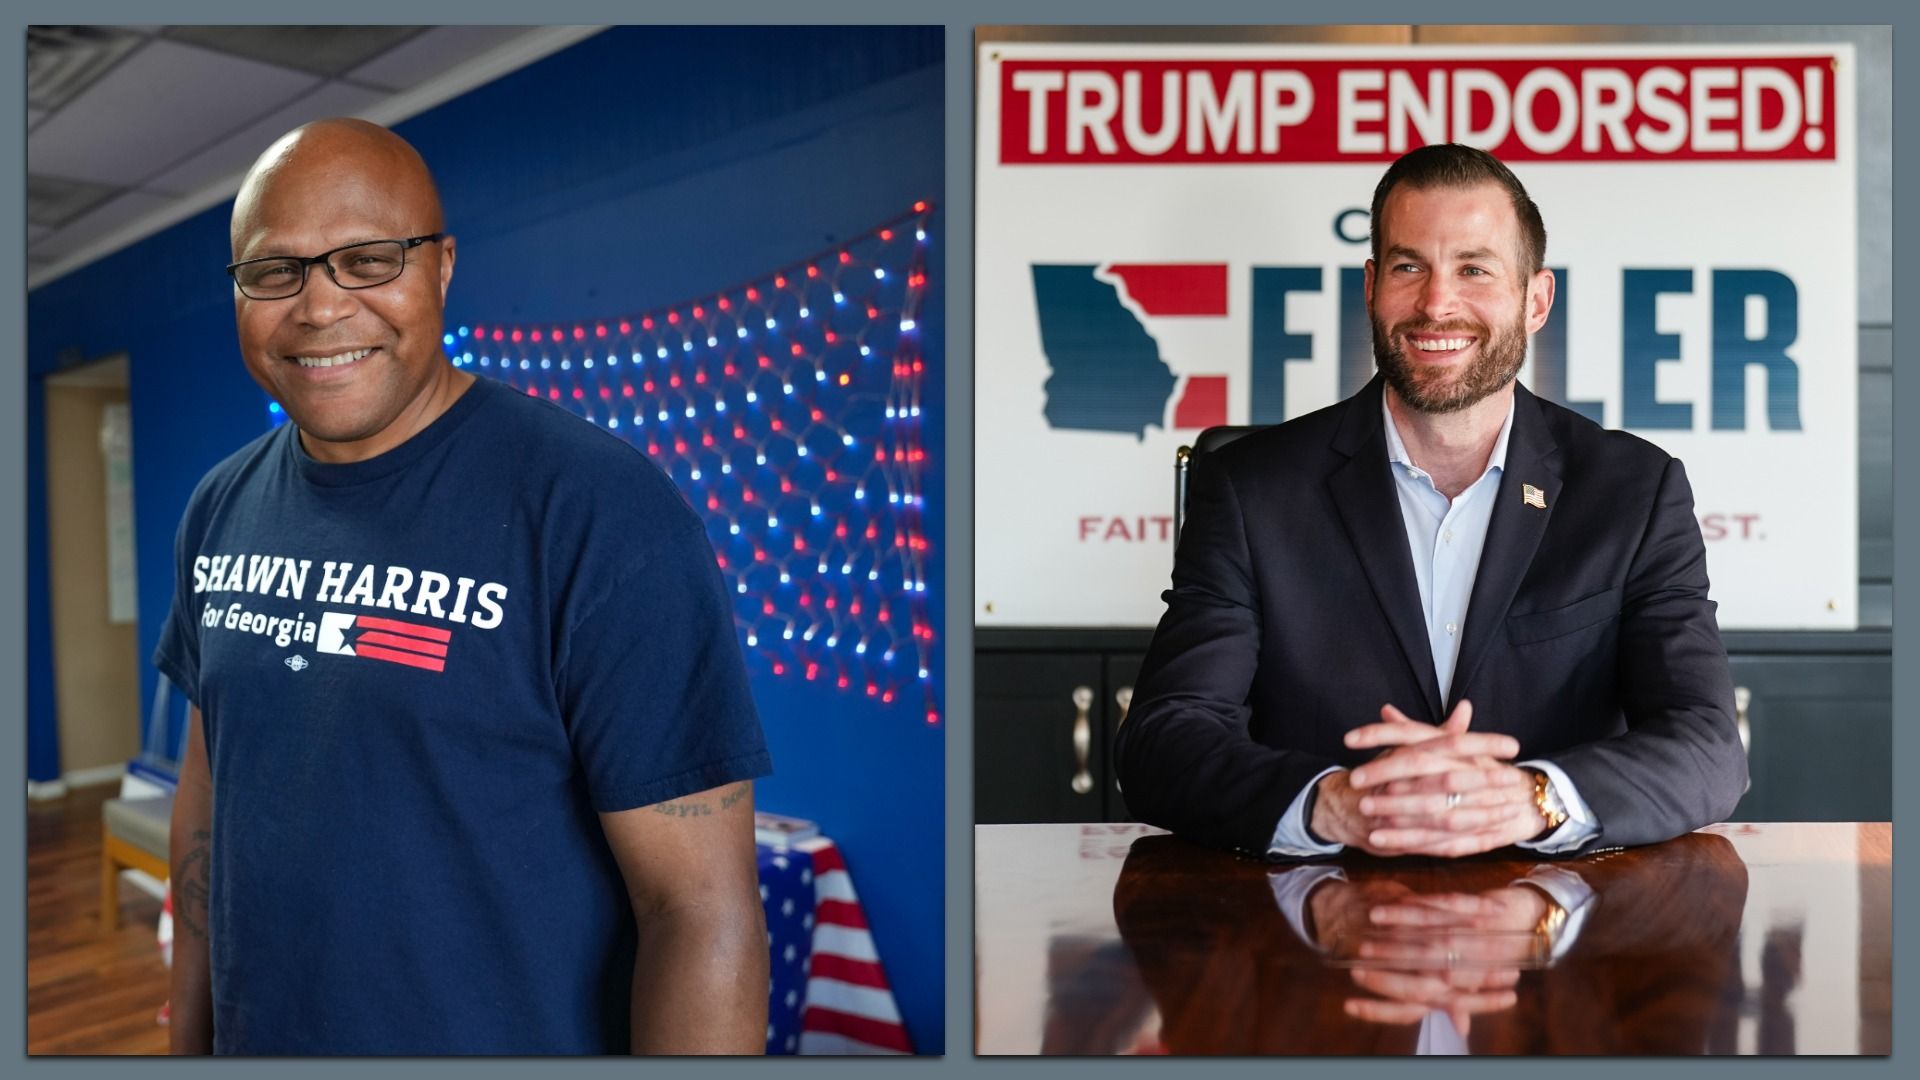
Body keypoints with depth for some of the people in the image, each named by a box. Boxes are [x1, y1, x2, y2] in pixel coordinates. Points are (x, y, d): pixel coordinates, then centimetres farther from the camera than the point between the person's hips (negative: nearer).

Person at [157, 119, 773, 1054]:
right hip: (252, 1035, 6)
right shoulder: (220, 508, 0)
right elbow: (210, 782, 11)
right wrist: (188, 1033, 12)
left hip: (530, 1030, -5)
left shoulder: (600, 509, -22)